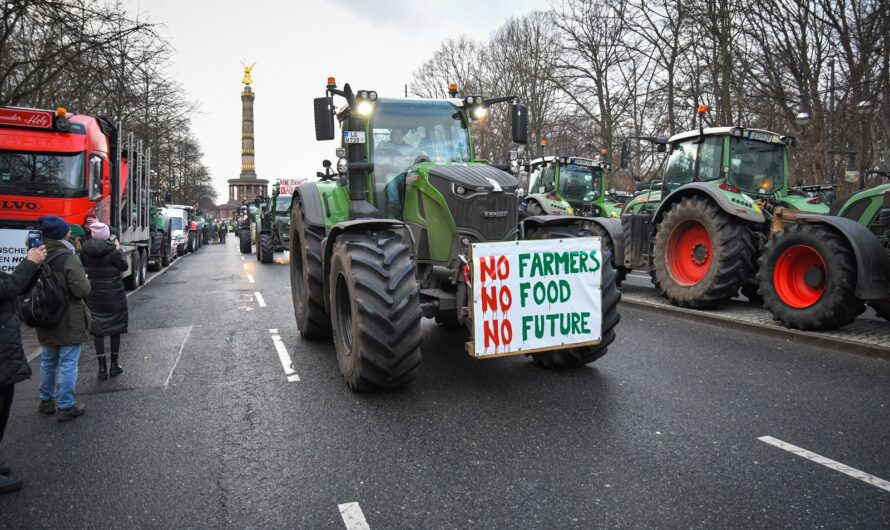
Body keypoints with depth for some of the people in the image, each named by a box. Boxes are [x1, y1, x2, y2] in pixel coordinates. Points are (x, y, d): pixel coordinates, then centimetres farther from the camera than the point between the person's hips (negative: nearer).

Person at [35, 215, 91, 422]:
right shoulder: (69, 258, -20)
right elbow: (82, 290, -21)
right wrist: (85, 280, -2)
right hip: (69, 321, -7)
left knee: (48, 361, 20)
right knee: (68, 364, 0)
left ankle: (46, 401, 32)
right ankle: (66, 407, 5)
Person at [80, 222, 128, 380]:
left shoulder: (86, 250, -5)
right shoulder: (112, 251, -17)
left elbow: (83, 264, 12)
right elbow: (124, 266, -4)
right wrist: (118, 249, 7)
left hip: (94, 296, 3)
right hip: (114, 296, -3)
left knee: (98, 331, 10)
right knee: (115, 328, 11)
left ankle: (102, 367, 10)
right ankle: (114, 365, 17)